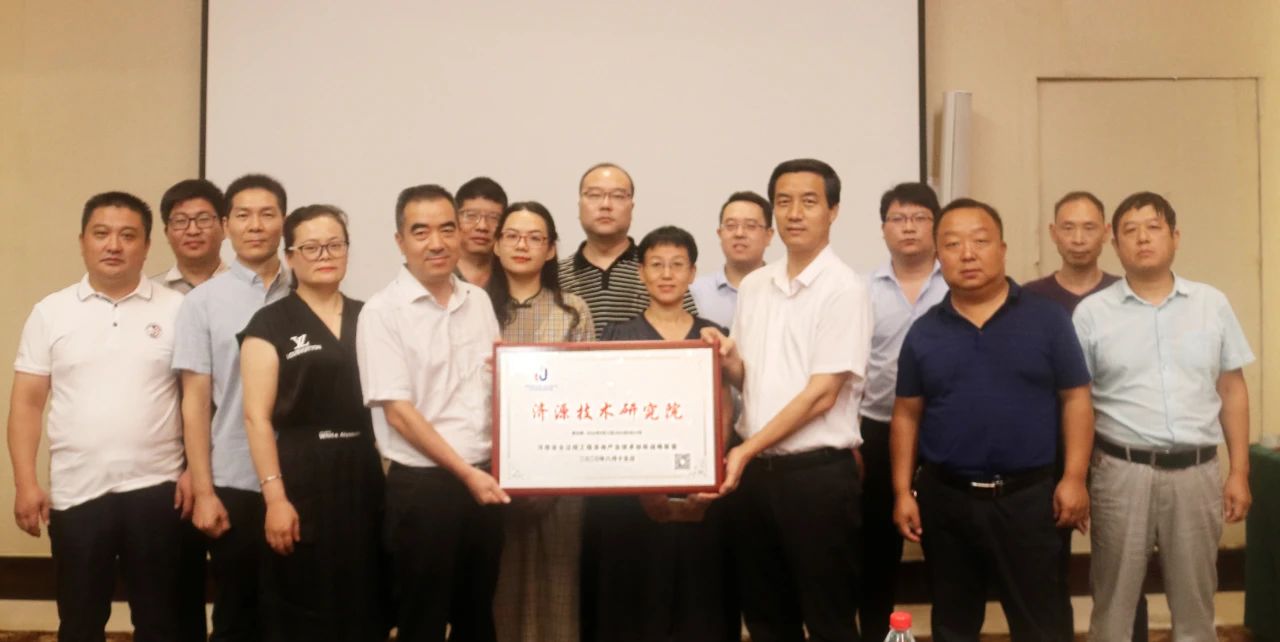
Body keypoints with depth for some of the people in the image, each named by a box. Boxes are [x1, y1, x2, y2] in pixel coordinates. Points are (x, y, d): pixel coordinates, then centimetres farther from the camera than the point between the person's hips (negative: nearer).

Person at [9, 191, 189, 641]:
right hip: (76, 493, 1)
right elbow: (27, 402, 4)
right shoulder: (50, 312, 4)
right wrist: (25, 483, -3)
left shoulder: (176, 310, 1)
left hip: (155, 488, -1)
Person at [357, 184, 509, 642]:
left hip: (484, 478, 5)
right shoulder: (382, 311, -9)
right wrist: (465, 473, -14)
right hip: (421, 486, -5)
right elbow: (399, 412, -13)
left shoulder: (479, 302, 8)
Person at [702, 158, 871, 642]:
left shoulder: (844, 289, -10)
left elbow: (822, 394, -14)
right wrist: (727, 359, -7)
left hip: (818, 474, -6)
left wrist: (747, 448, -14)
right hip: (754, 471, 6)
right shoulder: (753, 286, 10)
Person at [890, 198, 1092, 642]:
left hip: (1029, 496, -2)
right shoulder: (923, 333, 4)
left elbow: (1075, 399, -1)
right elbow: (907, 415, 6)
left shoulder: (1047, 319, -1)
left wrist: (1074, 478, -9)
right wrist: (903, 491, 1)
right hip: (945, 498, 2)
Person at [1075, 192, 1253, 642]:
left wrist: (1239, 473, 5)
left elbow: (1233, 391, 9)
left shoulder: (1212, 304, 6)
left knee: (1195, 603, 14)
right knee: (1113, 603, 8)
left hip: (1196, 471, 2)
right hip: (1122, 471, -2)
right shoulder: (1092, 312, -1)